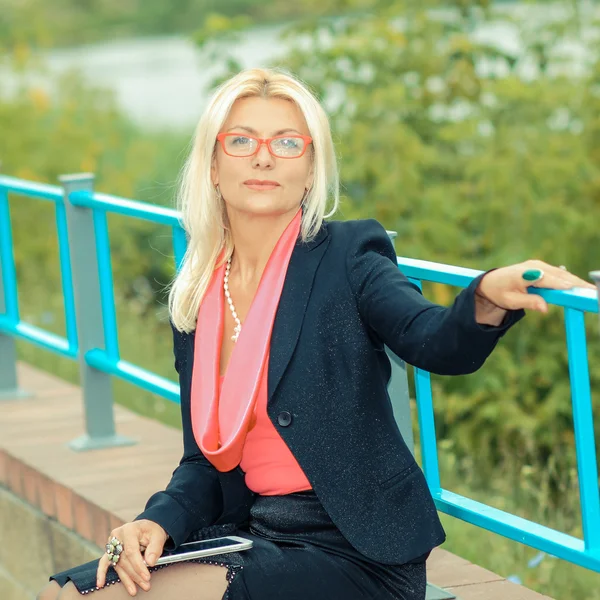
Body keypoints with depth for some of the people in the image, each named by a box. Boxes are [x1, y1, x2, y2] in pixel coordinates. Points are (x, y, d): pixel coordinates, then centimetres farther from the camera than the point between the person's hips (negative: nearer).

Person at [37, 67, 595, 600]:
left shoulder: (346, 258, -6)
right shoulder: (195, 298, 10)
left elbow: (437, 342, -25)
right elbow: (205, 460, 13)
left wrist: (489, 297, -48)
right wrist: (158, 524, -8)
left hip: (353, 553, -5)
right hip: (249, 535, 5)